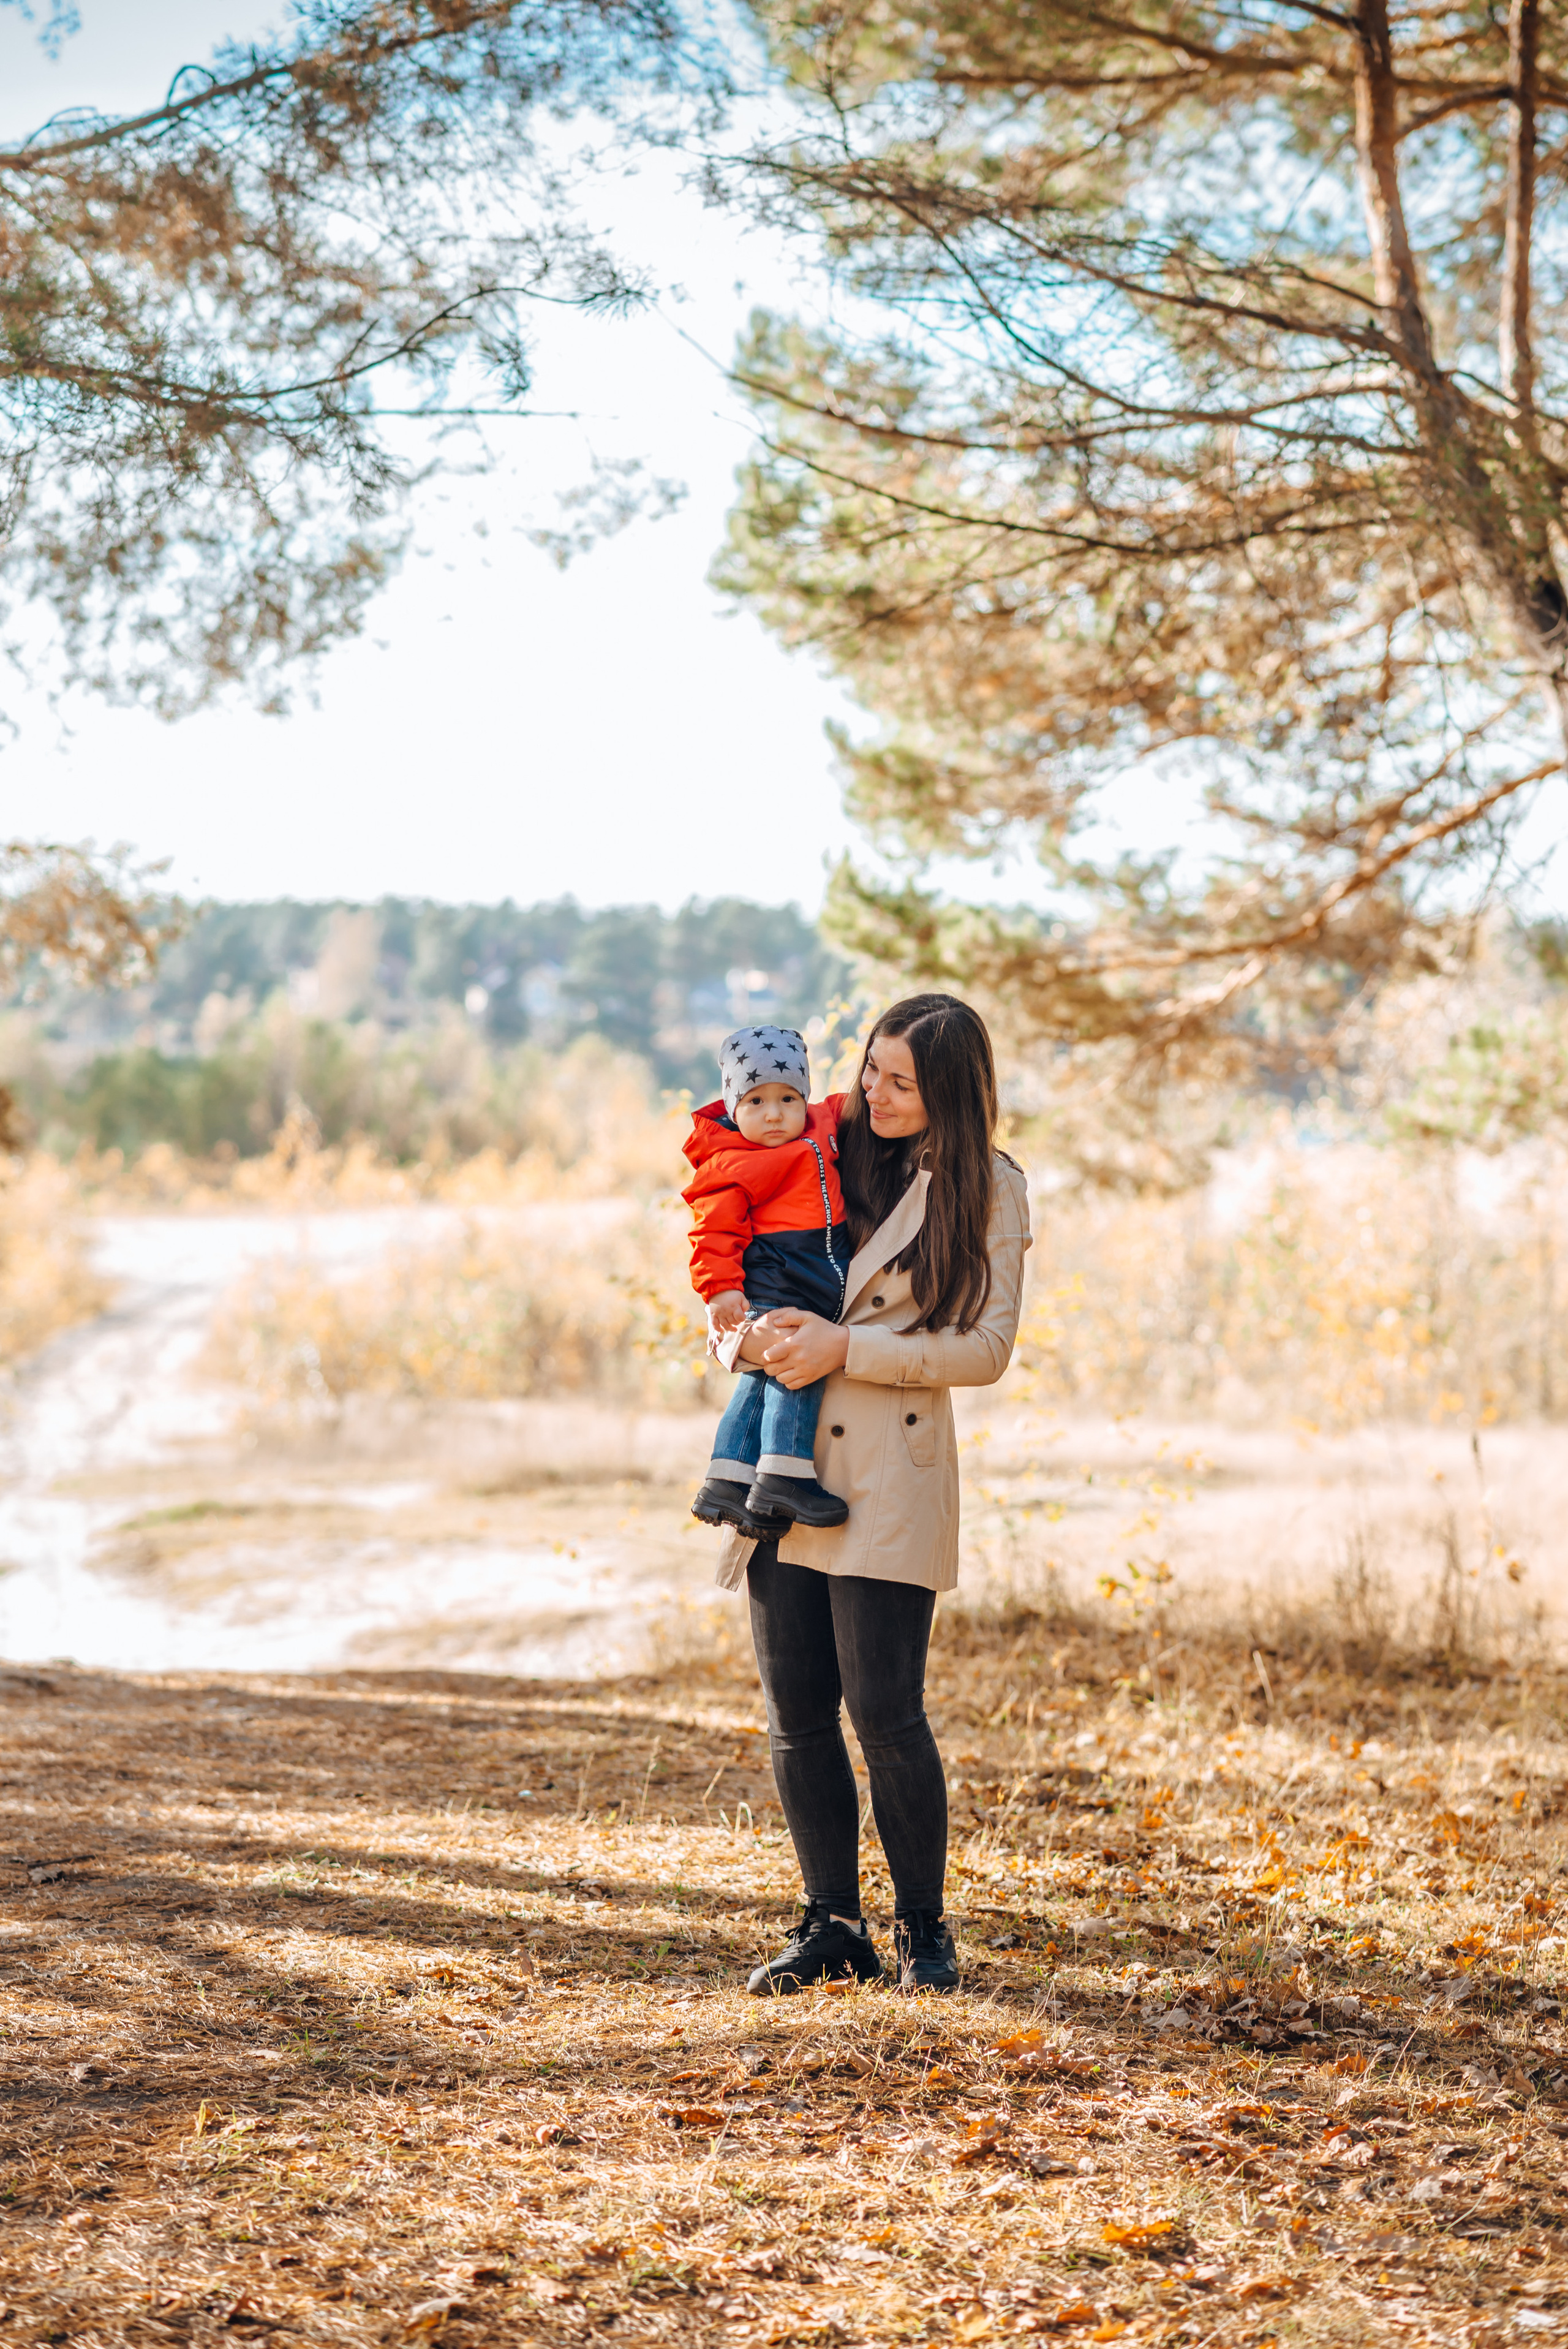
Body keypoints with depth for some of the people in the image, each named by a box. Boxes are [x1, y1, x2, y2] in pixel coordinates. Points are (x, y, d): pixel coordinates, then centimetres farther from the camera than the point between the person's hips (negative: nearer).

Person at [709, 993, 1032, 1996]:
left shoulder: (987, 1191, -1)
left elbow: (986, 1346, -7)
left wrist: (847, 1348, -14)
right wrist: (751, 1333, -4)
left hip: (892, 1474, -4)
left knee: (885, 1708, -9)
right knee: (797, 1714, 4)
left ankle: (923, 1929, 9)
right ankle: (833, 1926, 16)